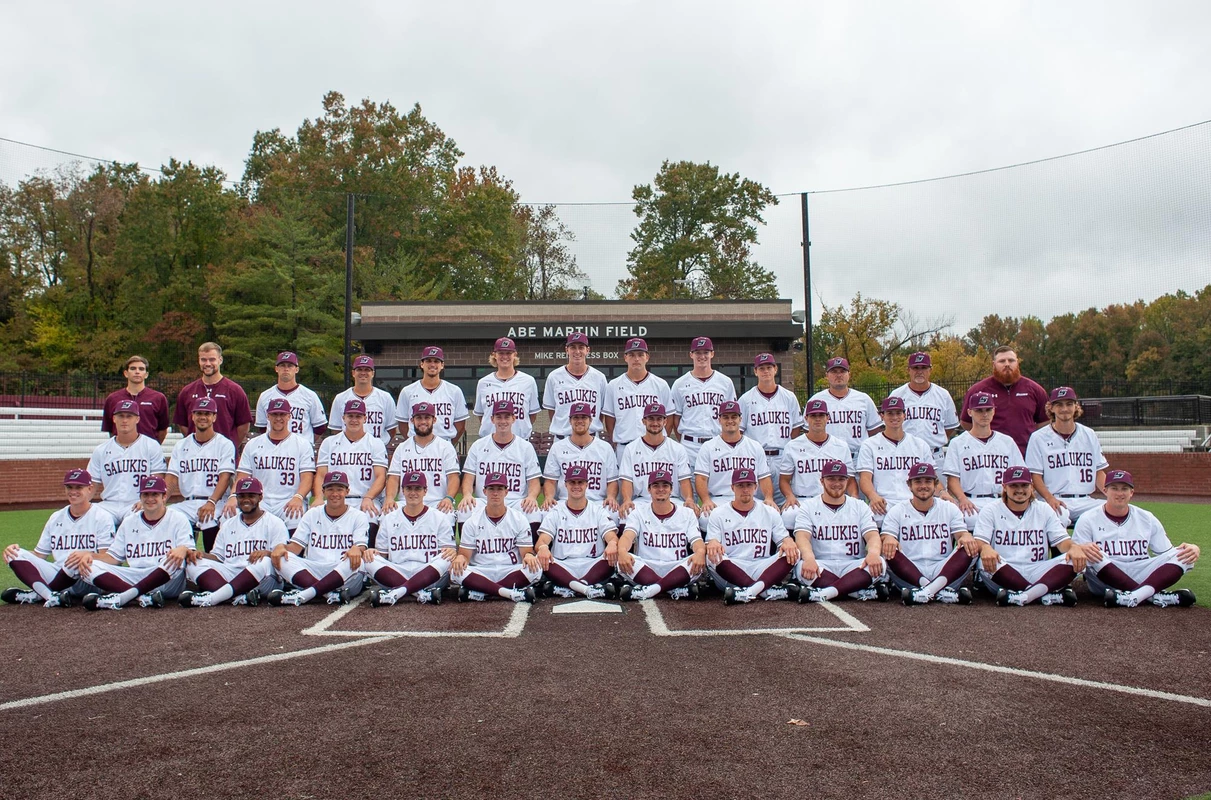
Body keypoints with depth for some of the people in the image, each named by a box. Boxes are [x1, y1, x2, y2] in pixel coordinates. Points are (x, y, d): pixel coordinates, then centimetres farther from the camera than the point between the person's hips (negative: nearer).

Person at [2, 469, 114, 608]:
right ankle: (51, 596, -32)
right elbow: (39, 555, 18)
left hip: (88, 582, -5)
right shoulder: (56, 517, 18)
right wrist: (15, 550, -2)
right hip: (59, 577, 5)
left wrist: (89, 555, -31)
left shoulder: (102, 516, -1)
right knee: (16, 554, -11)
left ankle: (41, 593, -11)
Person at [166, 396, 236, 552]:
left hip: (216, 503, -4)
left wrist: (211, 502, -24)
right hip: (187, 504, 5)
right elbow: (171, 478, 10)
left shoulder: (225, 444, 5)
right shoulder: (181, 446, 19)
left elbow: (225, 477, -8)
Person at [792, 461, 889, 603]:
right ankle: (866, 592, -32)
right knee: (802, 566, -34)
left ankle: (824, 593, -36)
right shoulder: (808, 507, 9)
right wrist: (809, 558, -32)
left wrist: (873, 553, -26)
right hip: (821, 567, -2)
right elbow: (802, 537, -8)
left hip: (853, 567, 2)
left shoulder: (860, 506, 14)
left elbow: (872, 535, 0)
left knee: (879, 563, -28)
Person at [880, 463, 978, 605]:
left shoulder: (950, 509, 16)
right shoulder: (897, 511, 11)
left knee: (970, 548, -23)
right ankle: (940, 591, -35)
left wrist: (966, 537, -23)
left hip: (943, 572, 1)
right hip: (908, 574, -1)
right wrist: (888, 540, -28)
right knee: (890, 553, -30)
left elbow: (962, 534, 3)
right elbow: (884, 539, -2)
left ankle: (926, 590, -37)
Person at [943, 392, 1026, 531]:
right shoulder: (957, 443, 13)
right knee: (970, 518, -37)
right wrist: (962, 499, -17)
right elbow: (952, 478, 3)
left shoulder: (1007, 442, 22)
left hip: (1002, 501, 3)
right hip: (971, 502, -2)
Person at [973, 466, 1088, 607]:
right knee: (985, 561, -35)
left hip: (1038, 573, 3)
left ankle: (1022, 596, -38)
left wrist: (1074, 547, -17)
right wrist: (984, 548, -31)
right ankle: (1049, 594, -31)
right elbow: (979, 541, -5)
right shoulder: (991, 511, 8)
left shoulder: (1044, 510, 17)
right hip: (1002, 575, -2)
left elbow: (1062, 541, 8)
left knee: (1073, 559, -22)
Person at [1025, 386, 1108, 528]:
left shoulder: (1089, 435, 16)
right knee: (1059, 516, -37)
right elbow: (1035, 475, -1)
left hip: (1085, 500, 5)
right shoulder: (1038, 438, 4)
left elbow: (1099, 471, 15)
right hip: (1055, 501, -4)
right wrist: (1050, 498, -18)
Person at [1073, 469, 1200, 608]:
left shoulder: (1147, 518, 14)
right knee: (1093, 555, -33)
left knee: (1184, 554, -16)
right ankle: (1153, 595, -32)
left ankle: (1133, 596, -39)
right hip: (1105, 580, -3)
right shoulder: (1088, 519, 3)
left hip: (1143, 577, 4)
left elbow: (1167, 553, 13)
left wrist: (1193, 549, -8)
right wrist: (1081, 549, -30)